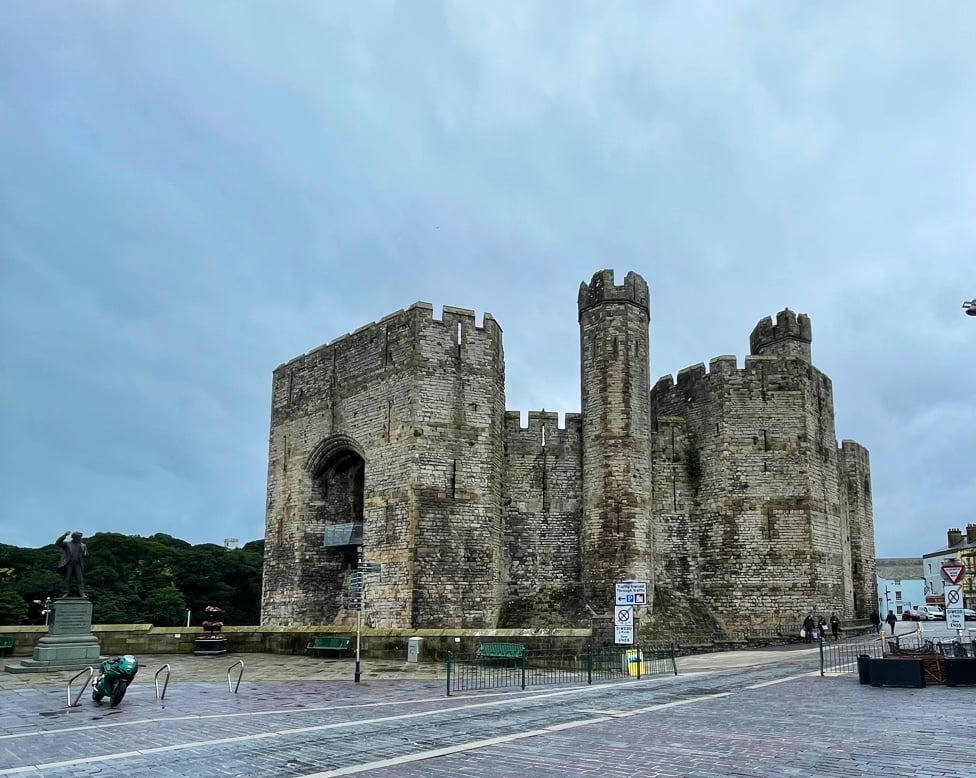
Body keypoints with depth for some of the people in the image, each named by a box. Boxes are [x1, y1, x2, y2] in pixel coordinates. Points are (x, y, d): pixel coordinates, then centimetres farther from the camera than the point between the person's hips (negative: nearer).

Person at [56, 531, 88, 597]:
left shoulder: (83, 546, 13)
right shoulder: (67, 543, 6)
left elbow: (86, 555, 13)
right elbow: (58, 543, -7)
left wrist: (84, 552, -11)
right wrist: (65, 535, -15)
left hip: (77, 564, 2)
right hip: (68, 563, -2)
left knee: (80, 579, -7)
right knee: (67, 578, -4)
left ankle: (82, 593, -10)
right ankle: (65, 593, 1)